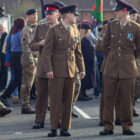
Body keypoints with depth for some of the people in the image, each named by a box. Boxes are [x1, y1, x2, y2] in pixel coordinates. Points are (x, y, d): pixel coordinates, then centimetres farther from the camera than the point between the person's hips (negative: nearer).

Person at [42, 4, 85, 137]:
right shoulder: (53, 31, -3)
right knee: (56, 100, -4)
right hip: (57, 72, -5)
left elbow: (78, 52, 17)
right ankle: (53, 128, 3)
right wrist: (48, 69, -15)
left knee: (68, 101, 5)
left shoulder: (75, 32, 14)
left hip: (71, 72, 5)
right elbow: (47, 52, -7)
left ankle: (65, 128, 11)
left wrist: (81, 69, 9)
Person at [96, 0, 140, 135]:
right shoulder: (111, 25, 5)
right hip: (111, 67, 2)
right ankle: (108, 126, 8)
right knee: (108, 97, 1)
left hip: (128, 67, -2)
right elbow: (104, 46, 13)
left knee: (127, 99, 3)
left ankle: (127, 126, 14)